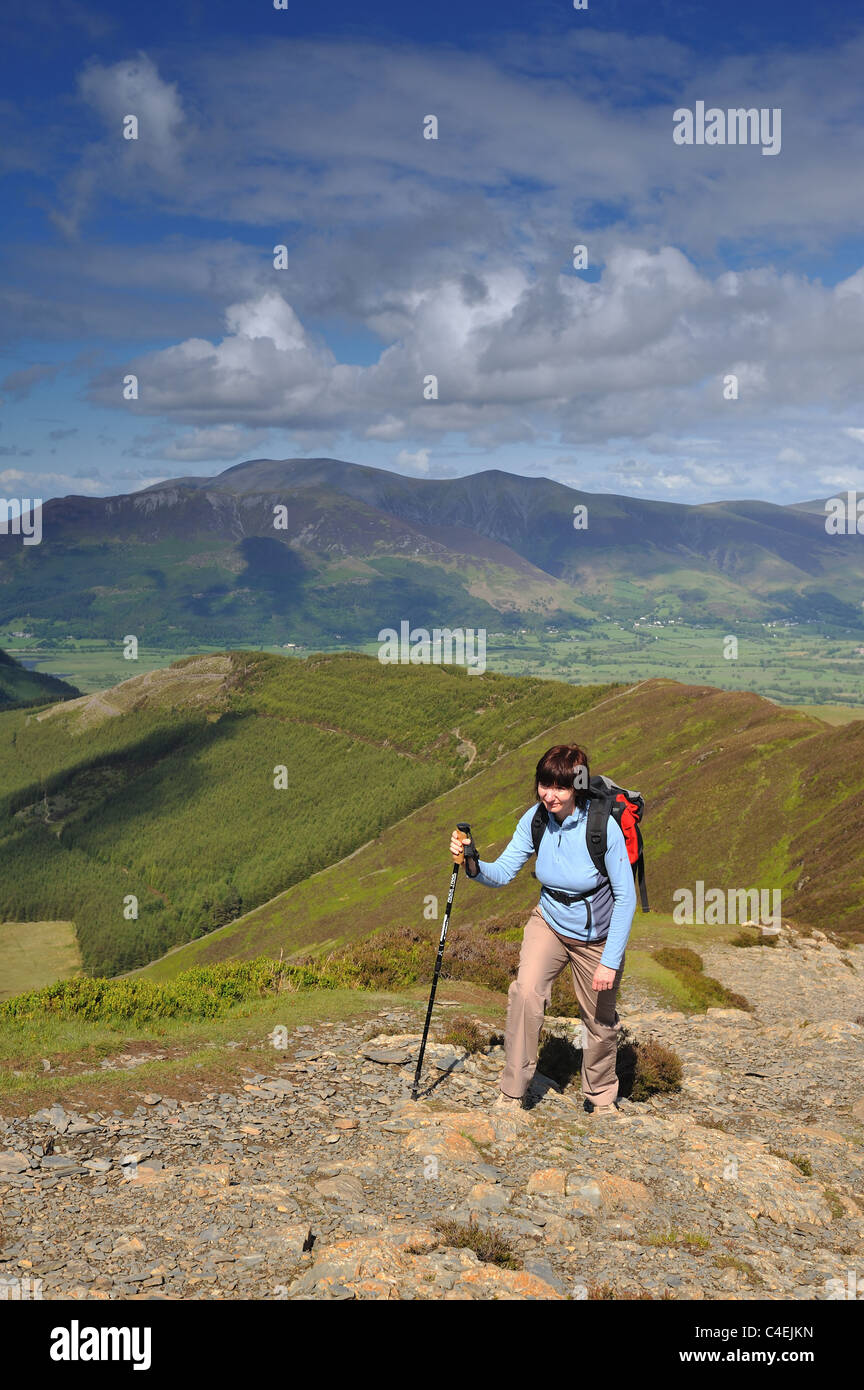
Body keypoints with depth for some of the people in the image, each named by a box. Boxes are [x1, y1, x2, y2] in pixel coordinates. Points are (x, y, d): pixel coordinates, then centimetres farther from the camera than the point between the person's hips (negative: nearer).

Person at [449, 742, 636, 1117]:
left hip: (597, 937, -2)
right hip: (549, 922, 2)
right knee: (526, 991, -22)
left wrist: (611, 960, -21)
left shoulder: (603, 826, -27)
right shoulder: (535, 819, -16)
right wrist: (474, 865, -35)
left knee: (600, 1022, 12)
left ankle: (601, 1098, 40)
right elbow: (503, 872, -13)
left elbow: (626, 897, -20)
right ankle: (514, 1091, -6)